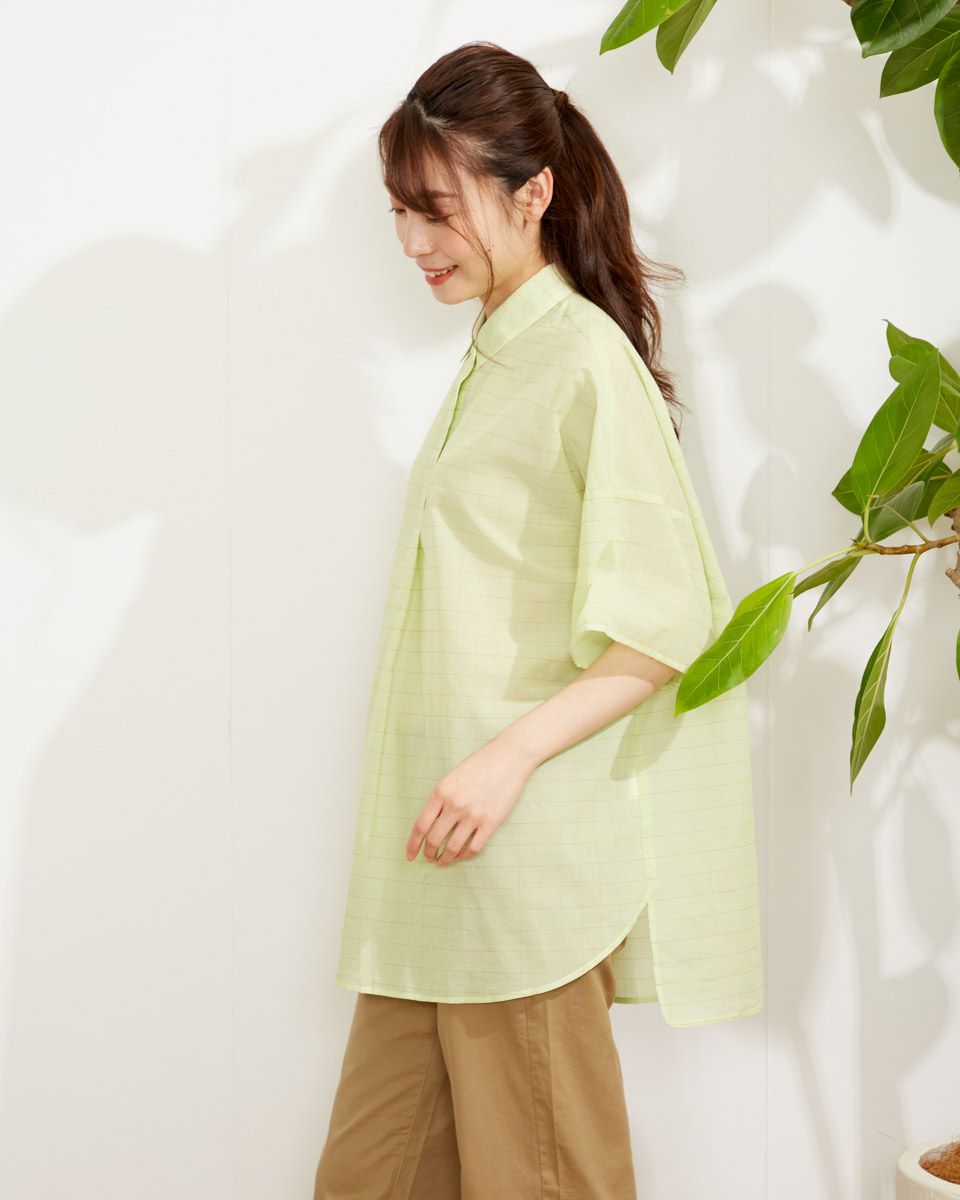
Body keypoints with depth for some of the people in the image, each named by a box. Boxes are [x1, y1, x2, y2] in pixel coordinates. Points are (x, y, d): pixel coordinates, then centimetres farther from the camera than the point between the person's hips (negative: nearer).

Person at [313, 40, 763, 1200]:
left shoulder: (587, 358, -10)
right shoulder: (491, 358, 16)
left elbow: (665, 622, -15)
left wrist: (508, 757, -22)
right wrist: (441, 785, 16)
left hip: (530, 836, -8)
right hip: (441, 841, 8)